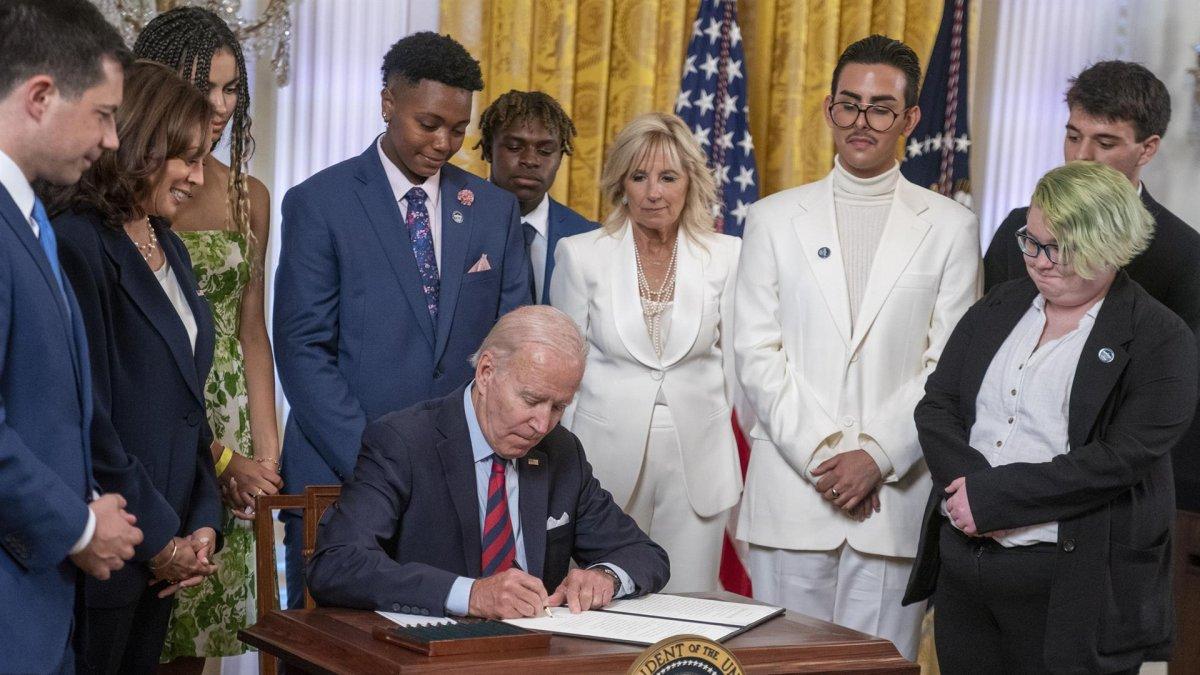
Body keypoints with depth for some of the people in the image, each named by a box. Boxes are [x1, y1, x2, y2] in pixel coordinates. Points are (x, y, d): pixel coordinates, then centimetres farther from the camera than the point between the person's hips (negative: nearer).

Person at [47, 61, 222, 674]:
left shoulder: (168, 249, 14)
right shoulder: (78, 245, -14)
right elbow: (86, 417, -18)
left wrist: (202, 522, 5)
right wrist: (158, 537, -13)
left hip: (163, 552, 8)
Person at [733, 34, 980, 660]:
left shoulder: (951, 227, 6)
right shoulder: (773, 220, 9)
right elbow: (756, 354, 2)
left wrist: (878, 457, -9)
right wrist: (821, 452, -8)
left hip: (896, 488, -1)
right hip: (790, 487, 1)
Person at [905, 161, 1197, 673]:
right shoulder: (998, 306, 11)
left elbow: (1122, 458, -16)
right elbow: (936, 406, 7)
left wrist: (993, 497, -18)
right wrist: (969, 484, -14)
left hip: (1071, 589, -5)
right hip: (961, 567, 5)